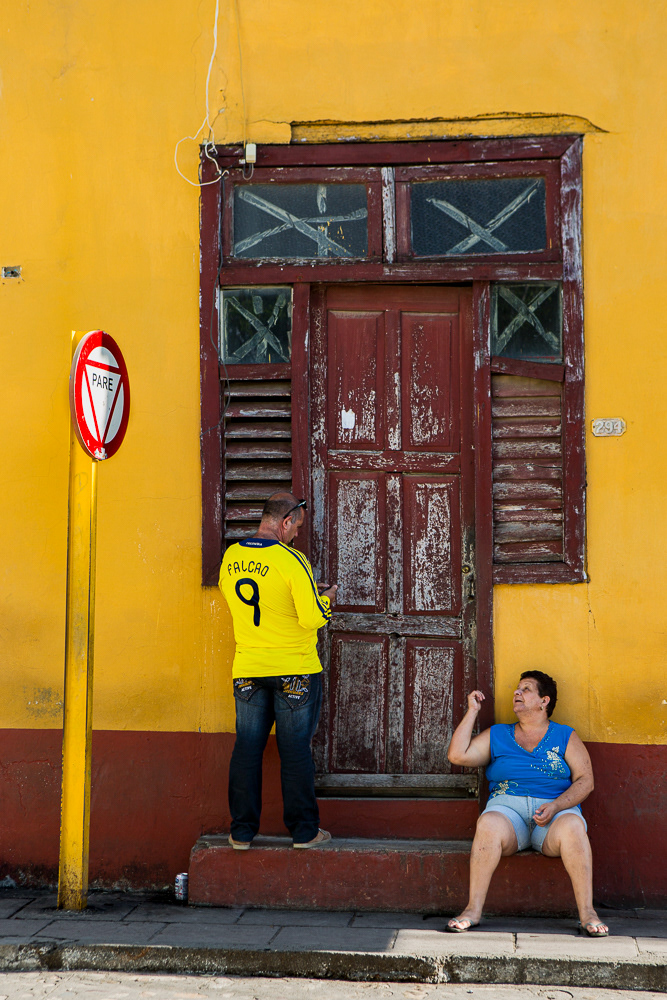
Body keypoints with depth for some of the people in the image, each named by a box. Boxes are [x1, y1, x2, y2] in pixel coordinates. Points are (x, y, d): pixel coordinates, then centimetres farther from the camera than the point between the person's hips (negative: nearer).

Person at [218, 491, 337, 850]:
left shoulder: (230, 557, 2)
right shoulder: (291, 560, -16)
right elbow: (312, 618, -18)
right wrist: (325, 597, 5)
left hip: (247, 668, 4)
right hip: (295, 670, -4)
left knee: (246, 748, 9)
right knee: (296, 751, 4)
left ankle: (242, 832, 13)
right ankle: (303, 831, 13)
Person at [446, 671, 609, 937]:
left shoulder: (565, 737, 15)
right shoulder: (497, 736, 20)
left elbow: (585, 780, 5)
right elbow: (457, 755, 9)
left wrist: (555, 806, -12)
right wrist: (472, 711, 11)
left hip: (557, 808, -1)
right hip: (508, 806, 1)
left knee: (571, 826, -36)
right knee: (489, 824, -34)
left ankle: (587, 913, -32)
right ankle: (473, 909, -32)